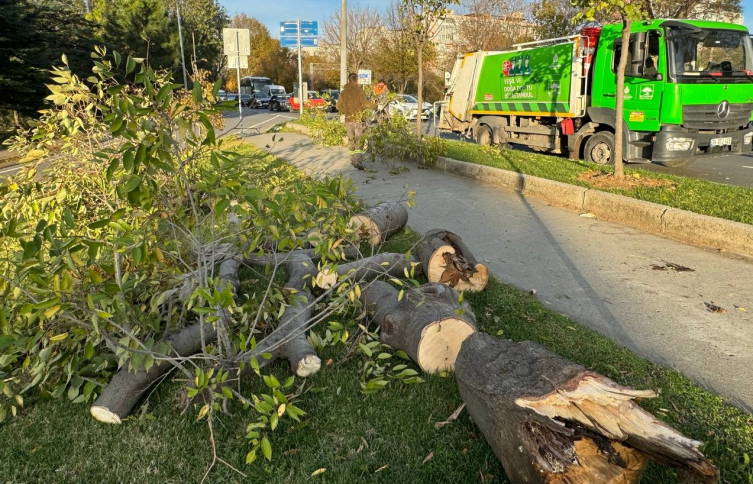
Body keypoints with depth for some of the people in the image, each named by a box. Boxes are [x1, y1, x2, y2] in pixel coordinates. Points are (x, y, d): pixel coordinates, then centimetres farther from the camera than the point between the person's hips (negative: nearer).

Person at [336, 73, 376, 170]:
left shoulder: (343, 92, 8)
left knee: (351, 139, 15)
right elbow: (365, 103, -15)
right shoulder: (359, 91, -7)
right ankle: (357, 161, -16)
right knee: (358, 140, -5)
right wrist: (374, 105, 1)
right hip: (358, 119, -4)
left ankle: (352, 159, 21)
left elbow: (338, 106, 13)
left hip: (348, 119, 4)